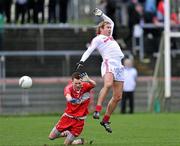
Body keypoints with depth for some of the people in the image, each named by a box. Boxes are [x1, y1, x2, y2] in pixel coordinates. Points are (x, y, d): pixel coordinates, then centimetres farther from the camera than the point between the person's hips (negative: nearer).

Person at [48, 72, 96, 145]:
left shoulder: (85, 86, -17)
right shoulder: (68, 88, -20)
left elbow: (94, 85, -39)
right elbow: (67, 95, -44)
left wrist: (88, 80, -63)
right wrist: (70, 99, -69)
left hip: (79, 120, -1)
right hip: (68, 116, 1)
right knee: (51, 137, 8)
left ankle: (80, 141, 27)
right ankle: (66, 133, 34)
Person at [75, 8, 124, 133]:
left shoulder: (109, 37, 30)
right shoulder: (98, 39, 9)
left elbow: (111, 22, 46)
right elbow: (89, 50, -3)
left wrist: (101, 14, 37)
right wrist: (82, 61, -17)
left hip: (119, 66, 7)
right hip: (109, 63, -7)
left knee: (118, 97, -1)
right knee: (108, 84, -35)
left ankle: (106, 120, 6)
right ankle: (98, 109, -39)